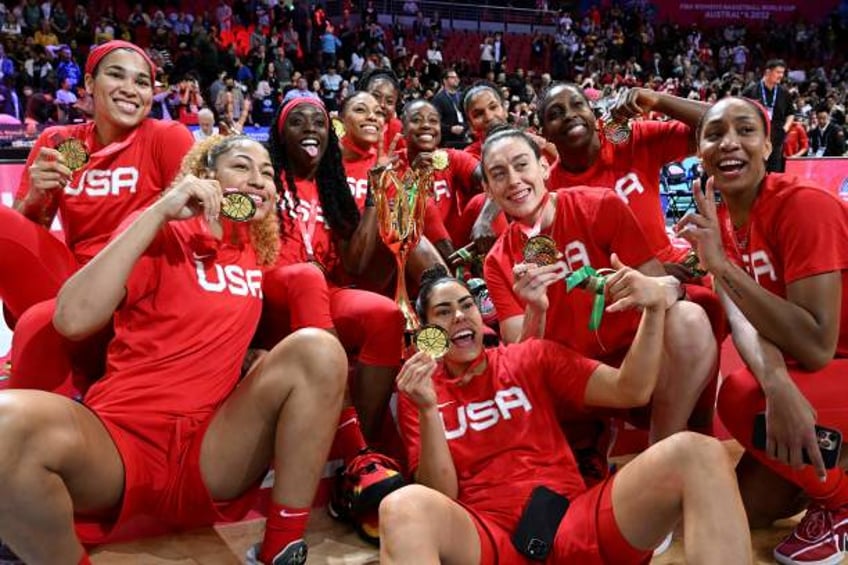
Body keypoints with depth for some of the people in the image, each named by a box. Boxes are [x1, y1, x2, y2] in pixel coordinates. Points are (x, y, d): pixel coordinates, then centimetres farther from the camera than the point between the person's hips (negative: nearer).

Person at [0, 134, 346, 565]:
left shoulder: (258, 248, 13)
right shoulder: (161, 233, 0)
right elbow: (73, 319, -15)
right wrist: (159, 212, -16)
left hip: (209, 449, 4)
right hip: (117, 436, -3)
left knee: (317, 348, -17)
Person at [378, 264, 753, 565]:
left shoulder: (532, 357, 17)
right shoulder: (418, 391, 12)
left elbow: (630, 392, 7)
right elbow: (442, 496, 1)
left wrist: (655, 307, -5)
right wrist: (428, 410, -13)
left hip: (574, 524, 3)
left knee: (696, 453, -21)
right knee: (403, 507, -37)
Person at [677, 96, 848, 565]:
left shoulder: (805, 205, -24)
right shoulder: (717, 219, -3)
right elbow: (742, 318, -20)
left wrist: (721, 264, -33)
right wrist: (777, 383, -42)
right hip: (808, 374, 7)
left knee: (741, 397, -31)